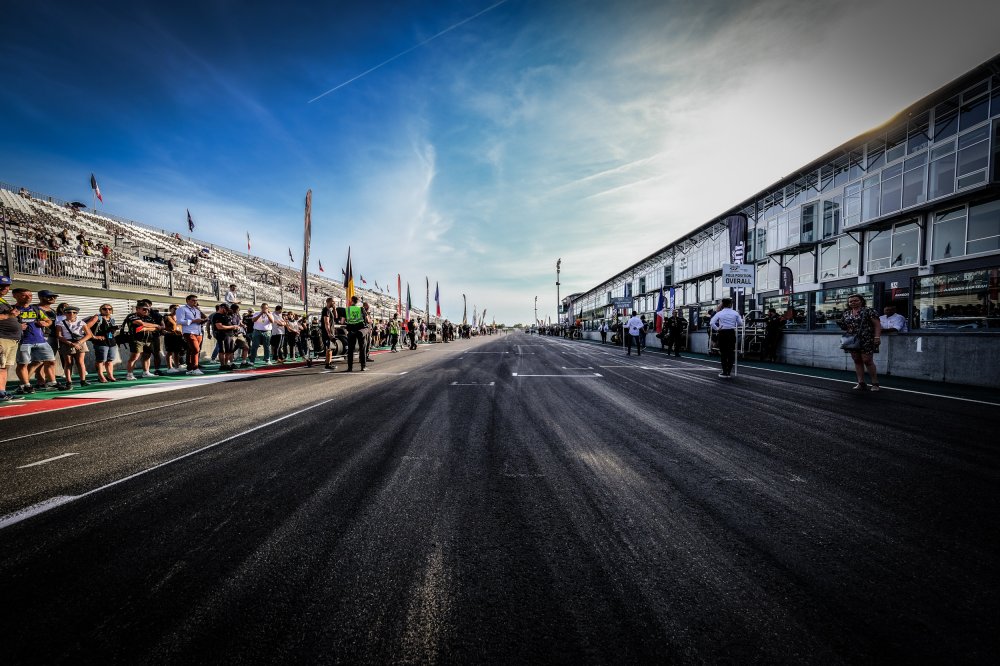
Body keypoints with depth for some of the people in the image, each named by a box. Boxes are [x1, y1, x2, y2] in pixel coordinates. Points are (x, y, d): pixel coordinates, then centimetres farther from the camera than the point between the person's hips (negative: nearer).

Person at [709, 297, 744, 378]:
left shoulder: (719, 313, -3)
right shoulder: (735, 313, 1)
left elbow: (711, 323, -13)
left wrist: (717, 329, -2)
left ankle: (724, 372, 7)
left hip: (722, 333, -1)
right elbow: (740, 323, 0)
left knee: (723, 353, 6)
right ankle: (729, 372, 10)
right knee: (731, 353, 9)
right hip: (732, 333, 1)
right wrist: (734, 325, 18)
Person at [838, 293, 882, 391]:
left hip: (866, 340, -5)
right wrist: (840, 323, -1)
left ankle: (875, 383, 4)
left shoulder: (868, 311, -2)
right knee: (857, 361, 6)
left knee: (867, 361, -6)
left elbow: (877, 325, -6)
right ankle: (861, 383, 9)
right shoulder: (846, 313, 14)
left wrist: (877, 337, -16)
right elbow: (845, 327, 21)